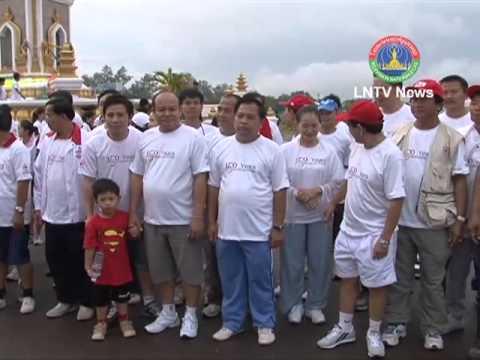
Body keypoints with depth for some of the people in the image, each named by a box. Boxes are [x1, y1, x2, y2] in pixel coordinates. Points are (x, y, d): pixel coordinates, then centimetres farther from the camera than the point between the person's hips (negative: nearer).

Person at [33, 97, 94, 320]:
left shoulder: (86, 141, -14)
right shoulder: (47, 142, 7)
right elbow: (39, 175, 11)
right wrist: (38, 207, 11)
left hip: (78, 214, -6)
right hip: (52, 214, 6)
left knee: (80, 261, 6)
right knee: (56, 260, 15)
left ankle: (86, 302, 21)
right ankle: (65, 300, 31)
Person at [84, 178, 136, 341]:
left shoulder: (125, 217, -7)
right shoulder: (93, 223, -15)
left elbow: (130, 236, 10)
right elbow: (90, 247, -12)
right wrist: (88, 266, -12)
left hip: (122, 269, 2)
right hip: (102, 271, -1)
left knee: (122, 298, 18)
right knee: (100, 300, 14)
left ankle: (124, 321, 36)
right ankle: (101, 323, 32)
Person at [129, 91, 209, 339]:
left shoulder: (193, 137, -9)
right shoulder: (146, 138, 7)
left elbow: (200, 178, -12)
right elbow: (137, 177, 11)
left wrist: (198, 216, -15)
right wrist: (133, 212, 8)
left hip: (183, 219, -5)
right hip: (153, 219, 5)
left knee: (190, 269, 6)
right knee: (161, 270, 16)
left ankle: (190, 315, 20)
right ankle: (168, 312, 31)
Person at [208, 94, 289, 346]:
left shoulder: (271, 150, -5)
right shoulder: (221, 148, 4)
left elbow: (279, 190, -3)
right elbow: (214, 186, 10)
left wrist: (278, 227, -5)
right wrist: (212, 221, 8)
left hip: (259, 230, -3)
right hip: (227, 229, 3)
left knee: (260, 280, 8)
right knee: (230, 280, 14)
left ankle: (265, 324, 22)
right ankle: (231, 322, 28)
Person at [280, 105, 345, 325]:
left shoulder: (329, 151, 0)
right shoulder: (286, 150, -2)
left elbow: (339, 182, -2)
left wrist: (317, 190, -15)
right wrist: (297, 193, -16)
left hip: (321, 215, 1)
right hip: (293, 214, -1)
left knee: (320, 262, 7)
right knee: (292, 262, 6)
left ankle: (315, 305, 23)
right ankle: (293, 304, 22)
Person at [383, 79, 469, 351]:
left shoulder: (452, 139, -3)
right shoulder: (400, 135, 6)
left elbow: (460, 181, -2)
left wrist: (460, 219, -7)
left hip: (434, 222, -3)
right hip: (399, 219, 3)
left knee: (433, 280, 8)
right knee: (400, 277, 12)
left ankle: (434, 330, 21)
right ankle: (396, 324, 25)